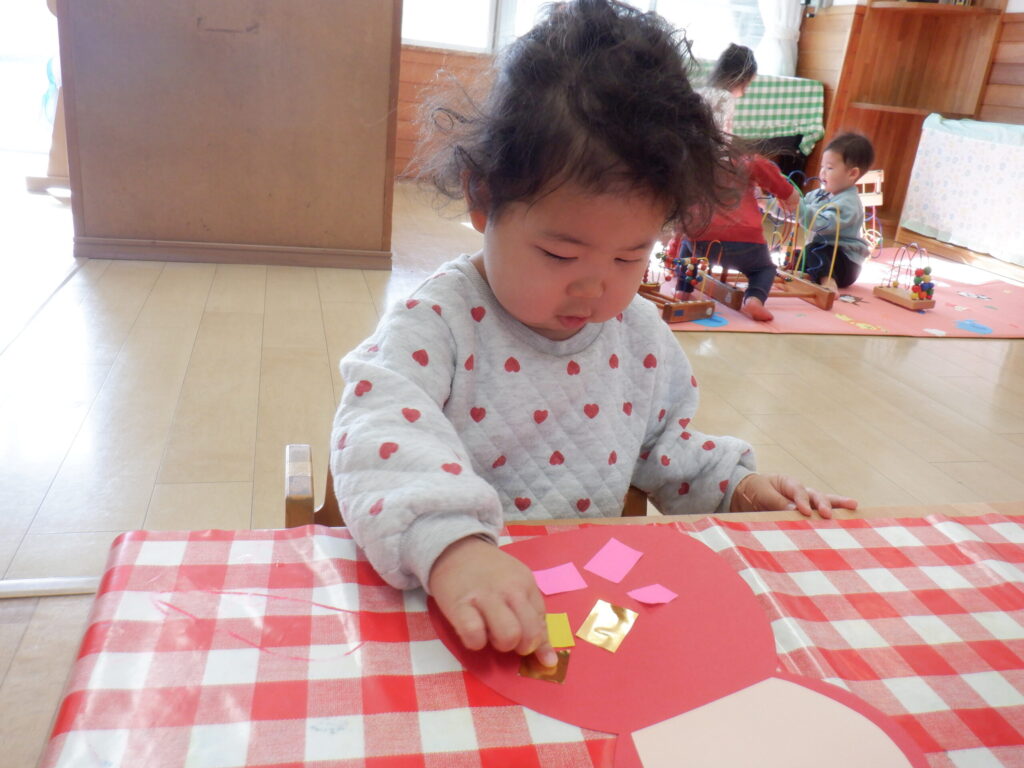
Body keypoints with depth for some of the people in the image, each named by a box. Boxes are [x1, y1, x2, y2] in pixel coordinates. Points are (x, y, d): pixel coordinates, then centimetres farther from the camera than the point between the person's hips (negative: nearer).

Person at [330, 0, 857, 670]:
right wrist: (448, 545, -49)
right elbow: (382, 429, -32)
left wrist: (734, 485, 3)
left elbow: (664, 440, 19)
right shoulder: (439, 323, -16)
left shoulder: (639, 333, 2)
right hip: (446, 594, -4)